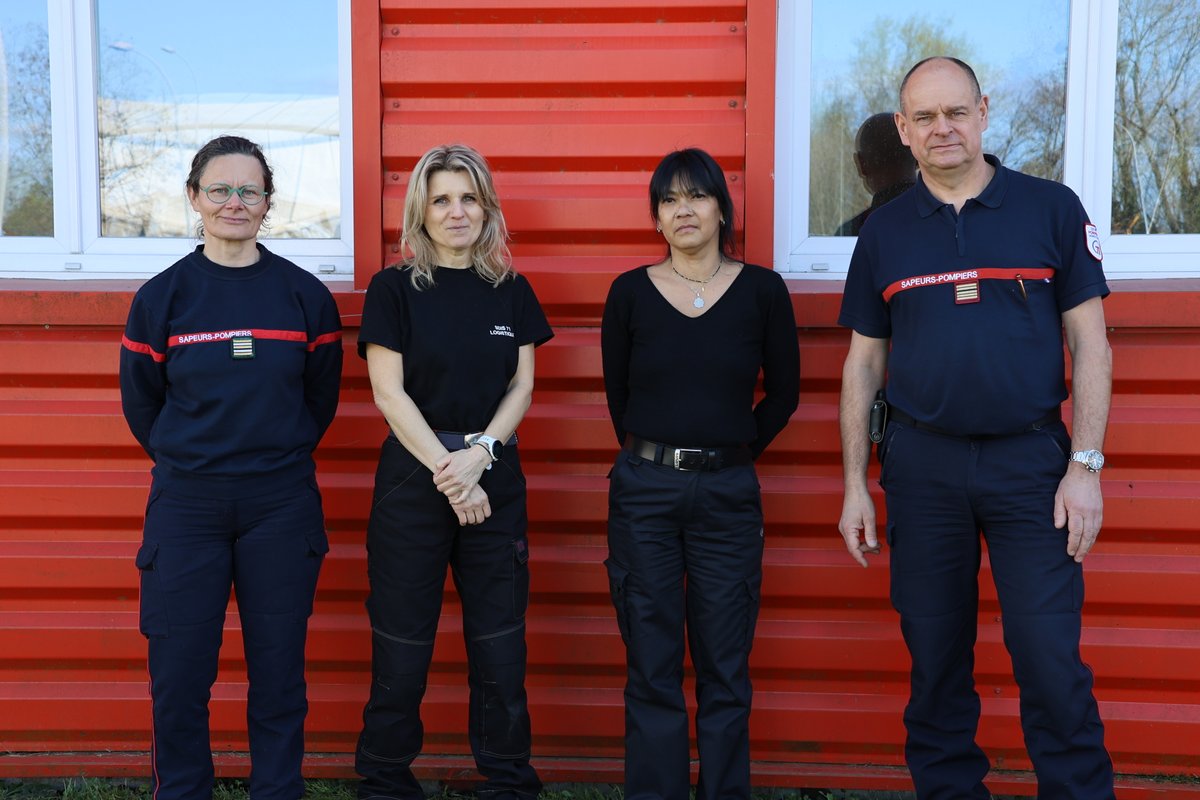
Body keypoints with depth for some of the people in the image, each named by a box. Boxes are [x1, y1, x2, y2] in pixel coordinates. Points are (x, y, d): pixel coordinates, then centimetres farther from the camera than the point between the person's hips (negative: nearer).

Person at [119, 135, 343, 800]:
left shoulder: (305, 295, 2)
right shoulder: (161, 296, 1)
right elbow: (140, 404, 10)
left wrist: (278, 458, 10)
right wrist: (188, 464, 12)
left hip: (281, 505, 0)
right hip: (185, 505, 0)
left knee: (278, 671, 7)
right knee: (179, 676, 4)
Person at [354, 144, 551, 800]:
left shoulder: (511, 290, 9)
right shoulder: (394, 289, 0)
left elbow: (522, 386, 5)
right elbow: (389, 391, -6)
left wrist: (480, 452, -11)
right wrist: (447, 469, -13)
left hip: (495, 479, 2)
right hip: (412, 478, -2)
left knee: (500, 647, 5)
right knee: (401, 647, 4)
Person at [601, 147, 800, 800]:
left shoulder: (762, 290, 0)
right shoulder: (630, 292, 1)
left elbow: (783, 392, 10)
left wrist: (734, 451, 10)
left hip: (728, 494, 0)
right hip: (644, 489, 0)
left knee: (724, 672, 7)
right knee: (652, 671, 6)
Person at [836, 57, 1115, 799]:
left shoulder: (1052, 209, 1)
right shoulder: (885, 231, 7)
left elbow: (1090, 344, 0)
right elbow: (863, 364, 9)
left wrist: (1085, 465, -7)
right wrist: (855, 485, 5)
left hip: (1030, 459, -2)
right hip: (922, 465, 2)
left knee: (1052, 663, -4)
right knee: (936, 661, 11)